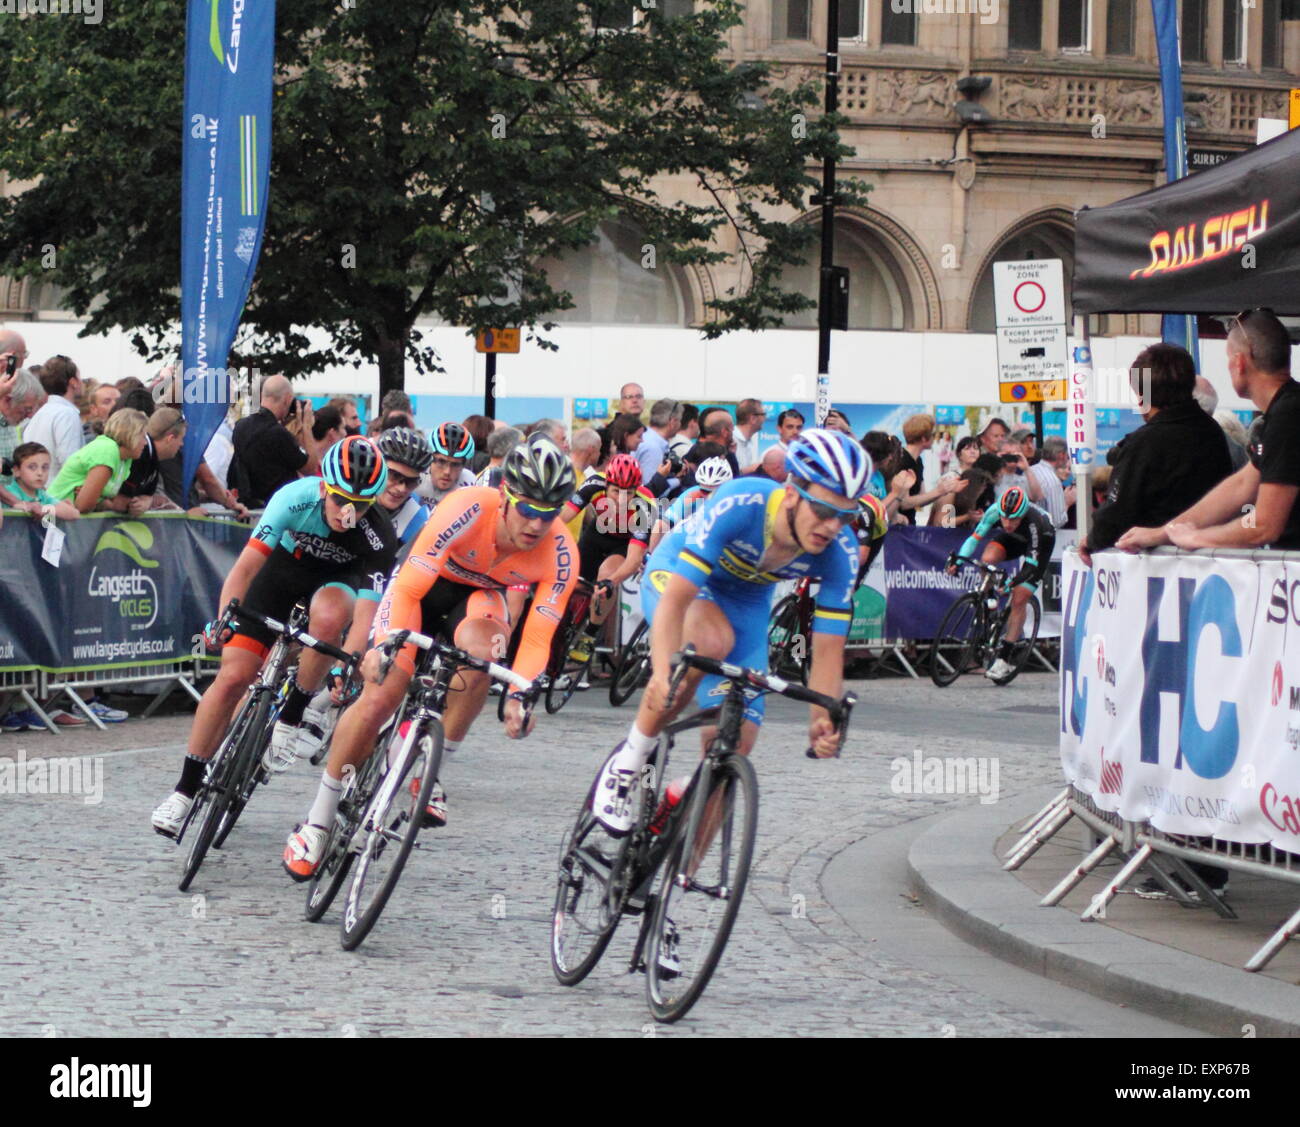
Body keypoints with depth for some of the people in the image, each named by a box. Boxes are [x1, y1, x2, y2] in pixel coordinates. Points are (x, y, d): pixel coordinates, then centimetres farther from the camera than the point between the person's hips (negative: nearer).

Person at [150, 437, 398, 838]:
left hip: (337, 581, -1)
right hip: (285, 569, 1)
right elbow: (247, 565, -30)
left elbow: (366, 614, -36)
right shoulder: (296, 499, -30)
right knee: (232, 677, -10)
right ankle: (187, 787, 2)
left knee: (329, 616, -39)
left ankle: (292, 718, -18)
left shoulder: (378, 538, -31)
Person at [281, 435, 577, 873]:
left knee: (480, 647, -34)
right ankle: (318, 820, -1)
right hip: (424, 581, -2)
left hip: (479, 595, 2)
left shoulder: (559, 554, -27)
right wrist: (387, 642, -50)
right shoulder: (468, 509, -36)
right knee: (380, 694, -17)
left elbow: (538, 636, -27)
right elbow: (409, 588, -35)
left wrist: (517, 696, -42)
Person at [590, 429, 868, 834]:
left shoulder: (841, 553, -26)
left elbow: (827, 650, -20)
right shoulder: (738, 504, -39)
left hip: (745, 601, 4)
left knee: (734, 745, -7)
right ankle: (629, 760, -22)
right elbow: (675, 600, -41)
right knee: (710, 640, -39)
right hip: (676, 573, -4)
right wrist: (662, 673, -55)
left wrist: (822, 721, -36)